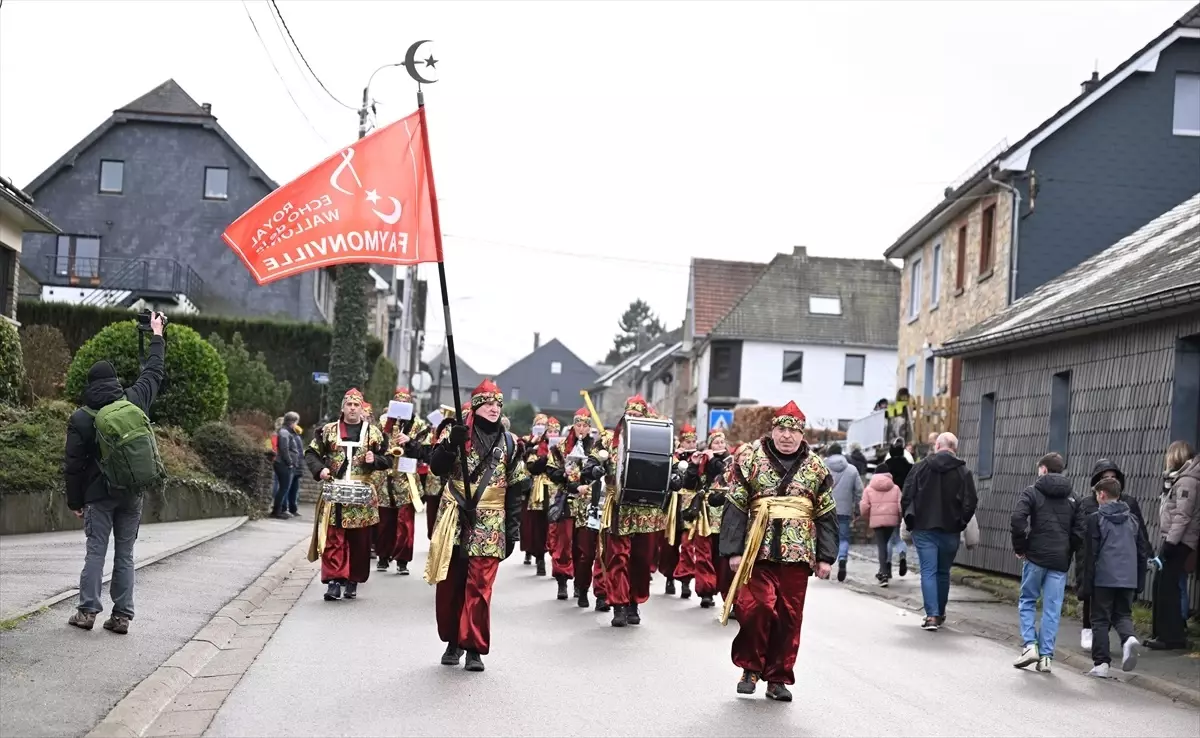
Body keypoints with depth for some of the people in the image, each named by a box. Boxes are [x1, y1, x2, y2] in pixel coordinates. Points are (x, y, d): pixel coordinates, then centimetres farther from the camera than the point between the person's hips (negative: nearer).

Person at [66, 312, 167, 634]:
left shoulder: (81, 418, -6)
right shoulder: (135, 400, -1)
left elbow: (73, 465, -4)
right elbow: (155, 372, 17)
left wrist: (75, 501, 5)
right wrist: (157, 335, 30)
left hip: (101, 495, -3)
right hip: (134, 494, 3)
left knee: (96, 552, 3)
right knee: (125, 554, 6)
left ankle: (87, 611, -1)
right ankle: (122, 616, 5)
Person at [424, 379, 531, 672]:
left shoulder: (509, 442, 8)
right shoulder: (456, 432, 4)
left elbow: (517, 488, 10)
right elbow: (437, 467, -8)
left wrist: (513, 527, 5)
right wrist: (452, 443, -24)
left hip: (490, 525, 0)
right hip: (455, 519, 0)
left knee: (479, 585, -7)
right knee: (450, 583, 7)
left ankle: (475, 648, 0)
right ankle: (453, 640, 22)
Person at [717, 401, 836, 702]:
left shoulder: (816, 467, 9)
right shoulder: (750, 458, 3)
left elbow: (827, 516, 11)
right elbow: (735, 507, 0)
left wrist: (826, 557, 5)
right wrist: (734, 550, -6)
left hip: (798, 553, 2)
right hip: (758, 550, -2)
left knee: (789, 616, 4)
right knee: (755, 608, -11)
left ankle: (778, 678, 16)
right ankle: (750, 668, 10)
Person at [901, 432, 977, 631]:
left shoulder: (921, 466, -1)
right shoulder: (963, 472, -1)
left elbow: (906, 496, -2)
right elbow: (970, 503, -4)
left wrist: (909, 521, 10)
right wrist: (960, 524, 11)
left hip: (923, 527, -1)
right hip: (950, 531, 1)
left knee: (928, 571, -1)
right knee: (943, 572, 15)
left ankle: (932, 615, -10)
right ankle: (940, 613, 24)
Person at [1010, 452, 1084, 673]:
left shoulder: (1033, 491, -1)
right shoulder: (1071, 497, 12)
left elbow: (1017, 519, -15)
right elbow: (1079, 530, 6)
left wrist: (1020, 547, -4)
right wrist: (1069, 553, 14)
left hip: (1036, 557, -3)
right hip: (1060, 561, 3)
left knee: (1027, 601, 12)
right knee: (1052, 609, 4)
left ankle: (1030, 645, -2)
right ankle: (1047, 656, 3)